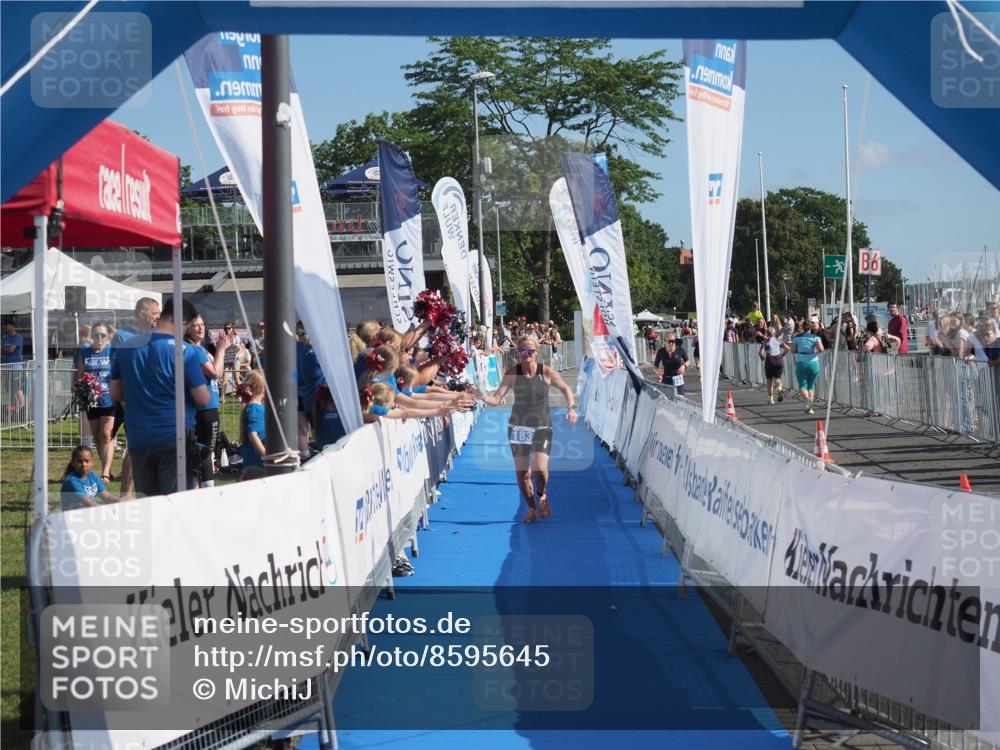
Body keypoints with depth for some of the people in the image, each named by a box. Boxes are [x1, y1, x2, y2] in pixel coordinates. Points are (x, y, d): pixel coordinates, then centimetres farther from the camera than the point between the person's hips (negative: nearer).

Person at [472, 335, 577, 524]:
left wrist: (571, 408, -6)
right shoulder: (513, 373, -9)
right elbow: (496, 399, -13)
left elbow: (566, 389, 8)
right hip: (518, 428, 2)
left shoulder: (546, 372, -9)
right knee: (522, 473, 6)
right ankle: (531, 509, 29)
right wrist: (484, 397, -33)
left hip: (542, 427, -1)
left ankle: (542, 496, 15)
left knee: (540, 469, -18)